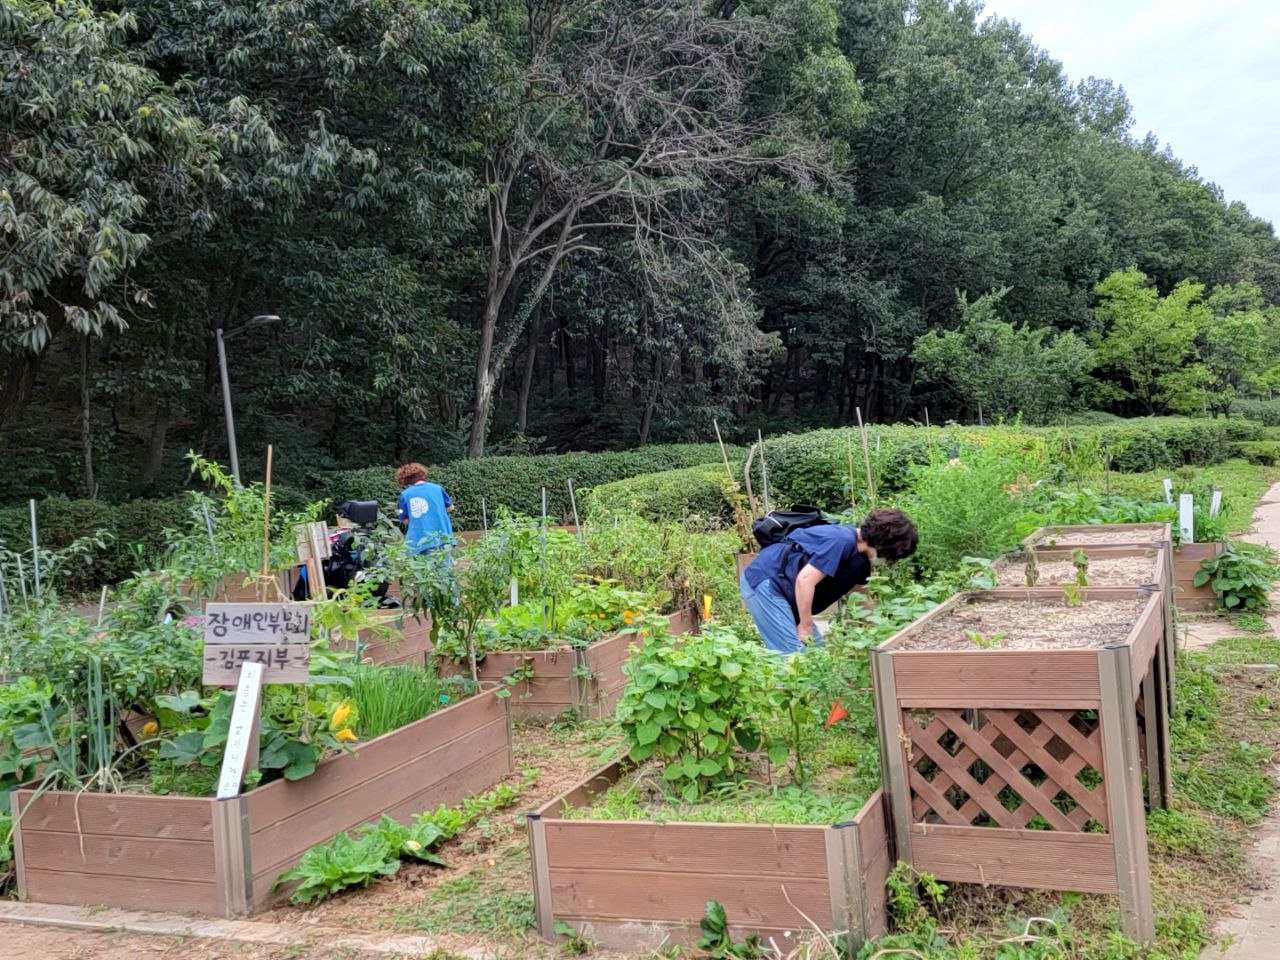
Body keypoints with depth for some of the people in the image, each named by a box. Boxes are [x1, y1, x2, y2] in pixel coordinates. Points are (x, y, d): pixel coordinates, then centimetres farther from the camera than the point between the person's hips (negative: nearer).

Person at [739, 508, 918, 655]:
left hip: (781, 586, 10)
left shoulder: (860, 558, 9)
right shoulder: (842, 541, -23)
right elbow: (804, 581, -26)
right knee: (793, 654, -16)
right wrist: (805, 627, -16)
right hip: (765, 582, -10)